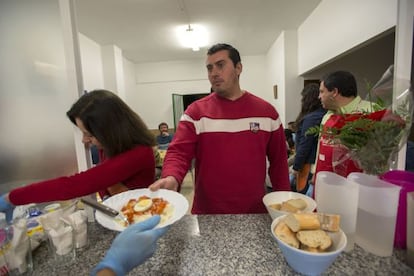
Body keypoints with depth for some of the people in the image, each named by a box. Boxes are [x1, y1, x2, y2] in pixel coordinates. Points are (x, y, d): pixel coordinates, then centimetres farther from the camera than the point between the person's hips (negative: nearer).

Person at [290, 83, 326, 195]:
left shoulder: (310, 118, -20)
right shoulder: (324, 115, 5)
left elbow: (304, 145, -19)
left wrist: (295, 166, -10)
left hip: (309, 162, -8)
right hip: (318, 161, 8)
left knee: (302, 192, 6)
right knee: (312, 193, 19)